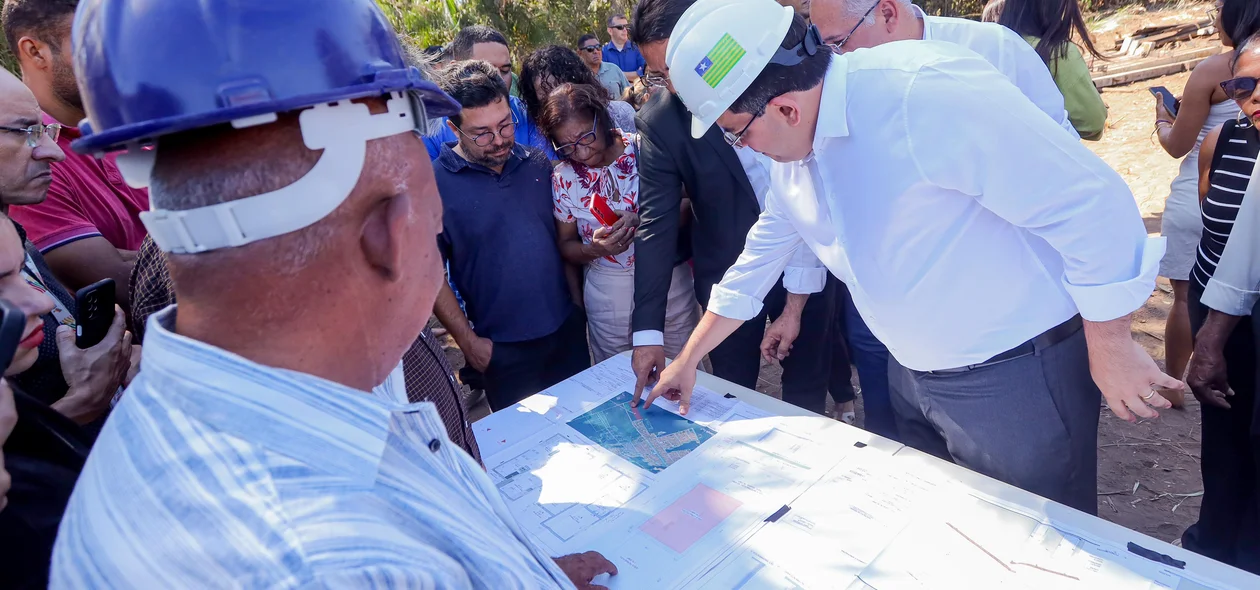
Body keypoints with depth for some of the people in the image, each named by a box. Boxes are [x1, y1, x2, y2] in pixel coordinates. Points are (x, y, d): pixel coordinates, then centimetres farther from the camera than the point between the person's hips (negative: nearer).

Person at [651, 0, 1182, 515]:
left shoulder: (923, 93, -27)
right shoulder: (792, 154, 0)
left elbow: (1089, 199, -23)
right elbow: (758, 260, 13)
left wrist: (1109, 348, -14)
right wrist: (688, 359, 17)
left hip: (1018, 376, -7)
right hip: (913, 376, 8)